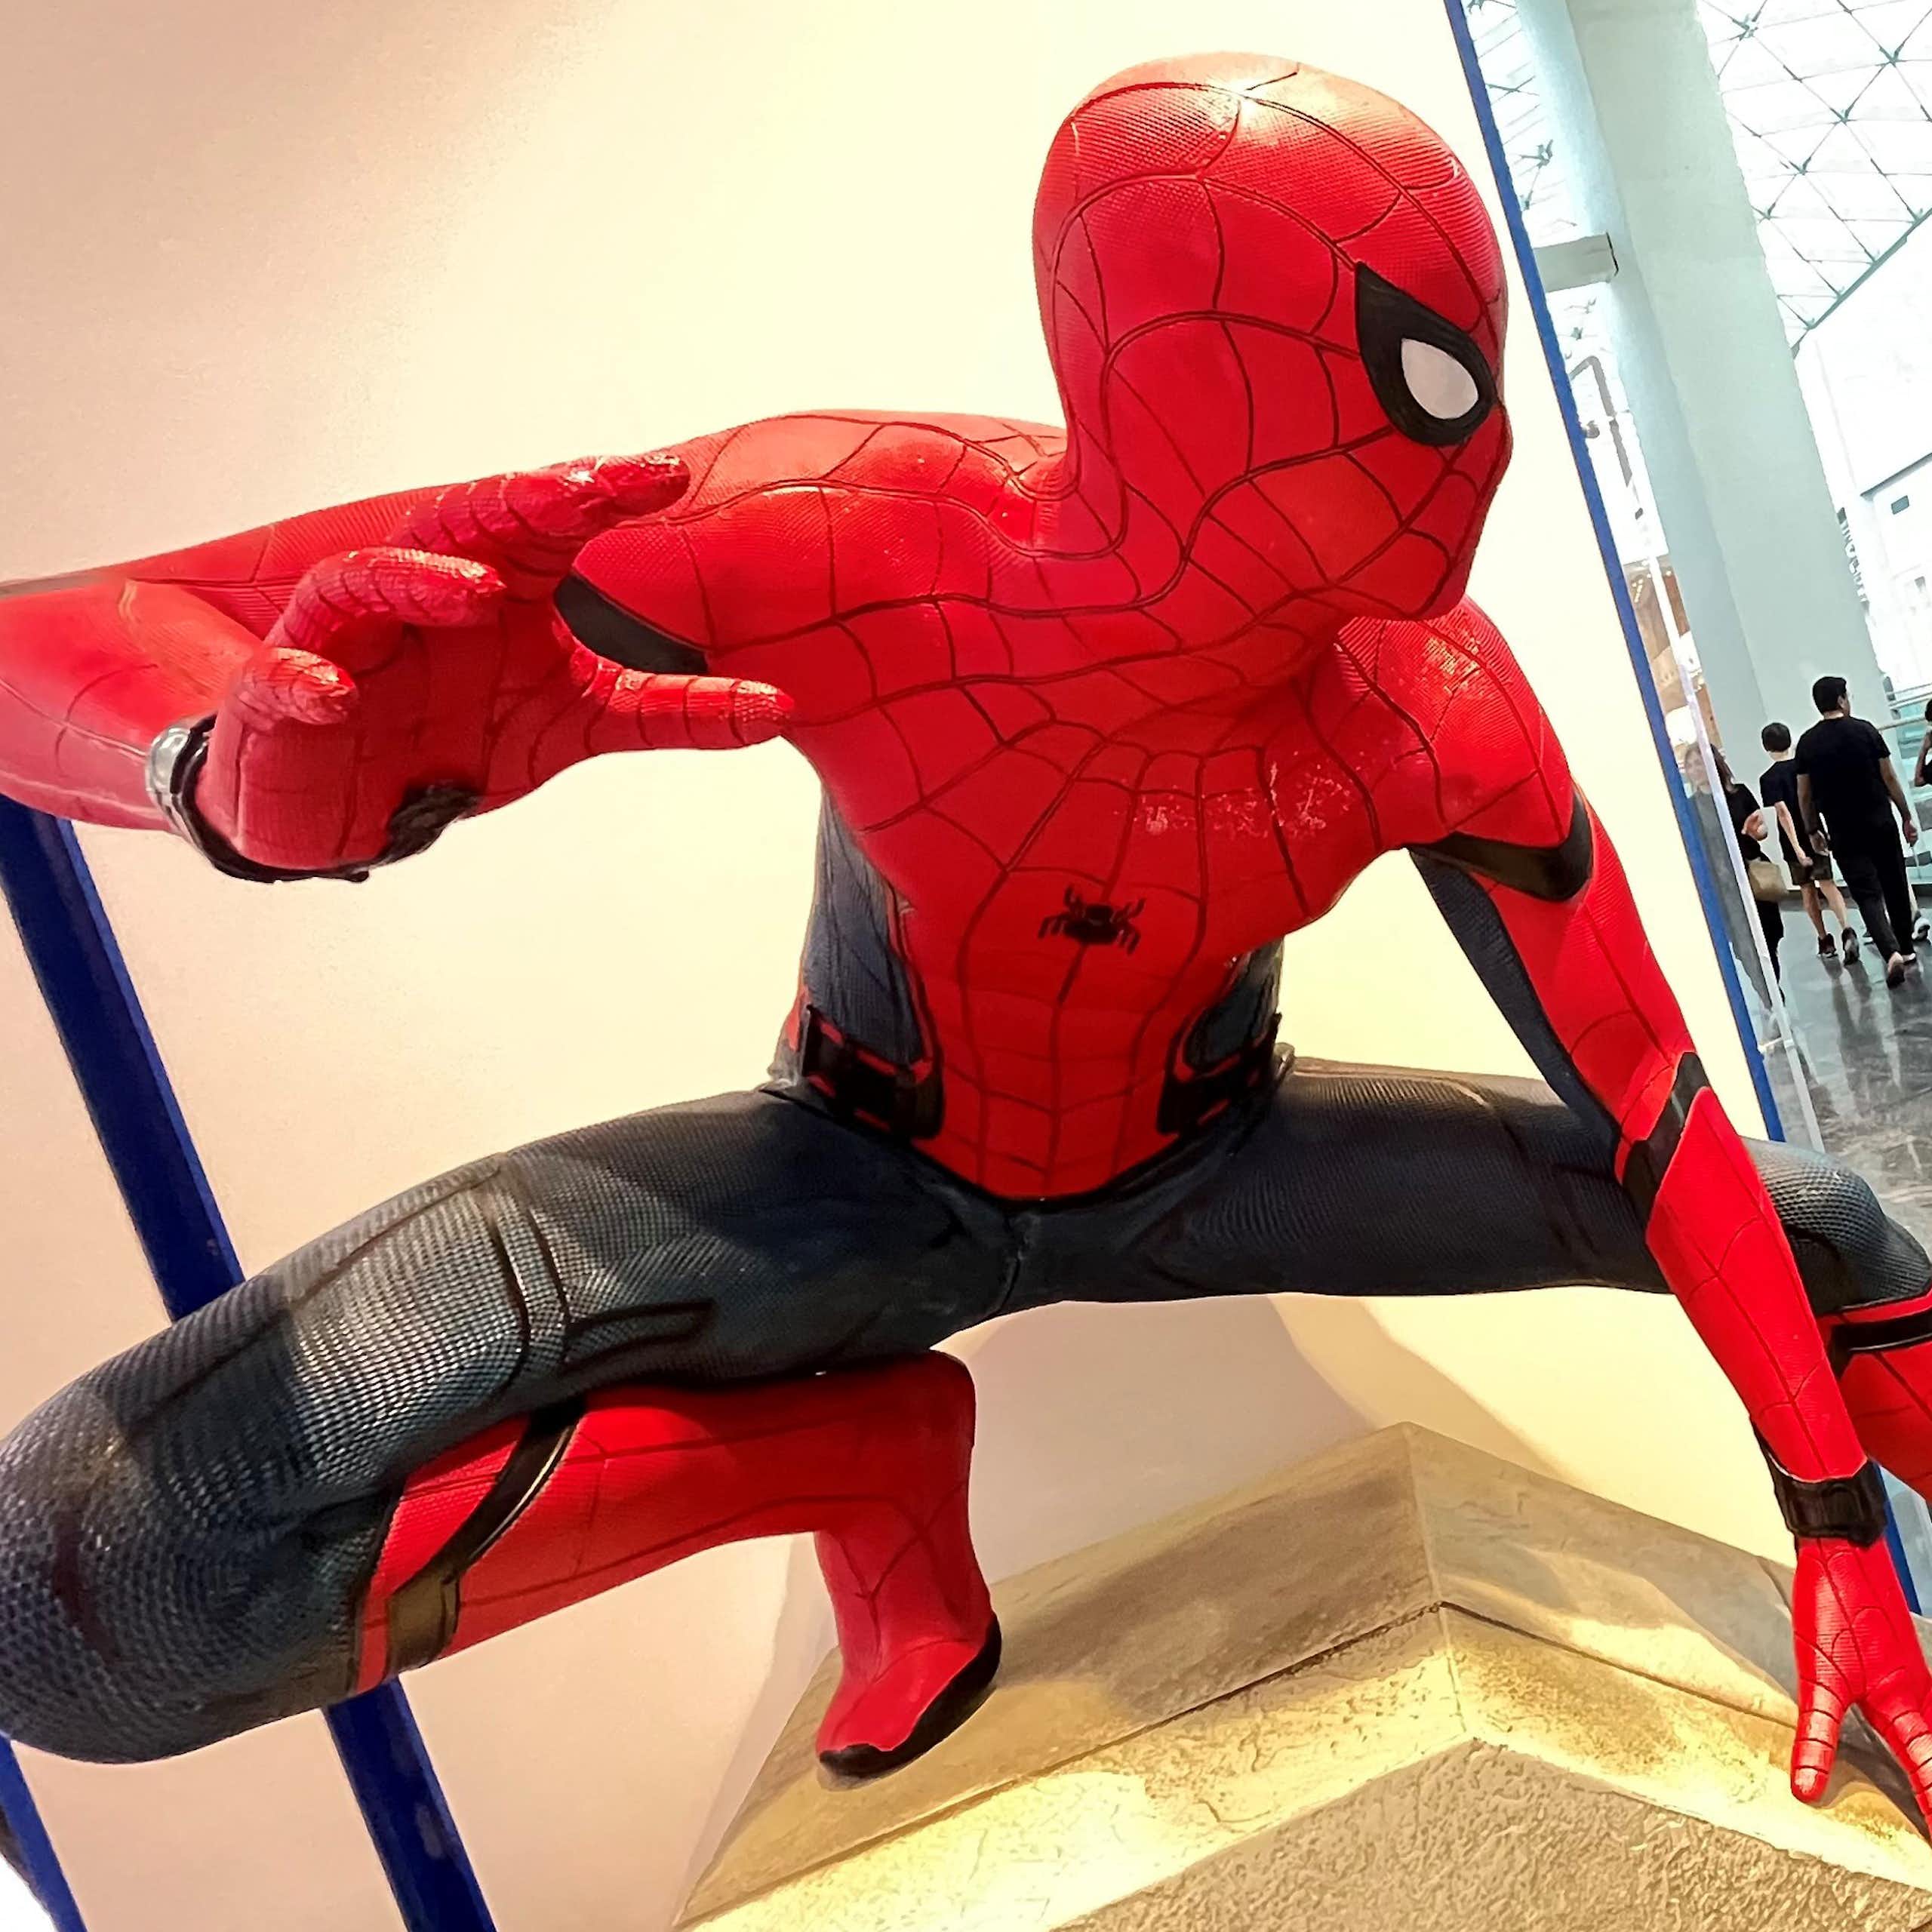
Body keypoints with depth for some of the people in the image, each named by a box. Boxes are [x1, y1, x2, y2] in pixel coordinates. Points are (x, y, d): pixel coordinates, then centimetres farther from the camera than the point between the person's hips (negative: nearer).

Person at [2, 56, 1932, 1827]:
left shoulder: (1434, 712, -23)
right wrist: (263, 775, -52)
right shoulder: (819, 548, -31)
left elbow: (1657, 1115, -11)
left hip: (1202, 1170, 2)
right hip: (862, 1175, -1)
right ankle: (870, 1455, -4)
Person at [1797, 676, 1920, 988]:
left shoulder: (1807, 743, -1)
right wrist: (1906, 817, 6)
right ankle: (1906, 949, 24)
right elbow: (1889, 778, -2)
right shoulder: (1865, 730, -4)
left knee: (1867, 894, -1)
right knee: (1895, 886, 15)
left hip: (1843, 832, 0)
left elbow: (1804, 795, 1)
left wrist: (1813, 832, 13)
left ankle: (1892, 953, -19)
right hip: (1880, 822, 0)